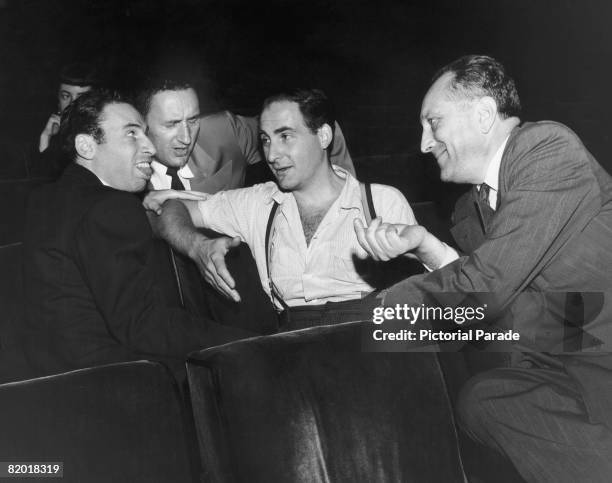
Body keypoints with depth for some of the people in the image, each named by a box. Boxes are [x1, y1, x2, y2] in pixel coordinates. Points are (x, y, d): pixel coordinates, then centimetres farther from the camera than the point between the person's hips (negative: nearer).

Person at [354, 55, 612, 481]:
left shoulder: (548, 148, -11)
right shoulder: (470, 210, 14)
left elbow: (486, 286, -16)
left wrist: (380, 305, -5)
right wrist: (423, 244, -4)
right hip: (555, 367, 7)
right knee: (481, 399, -18)